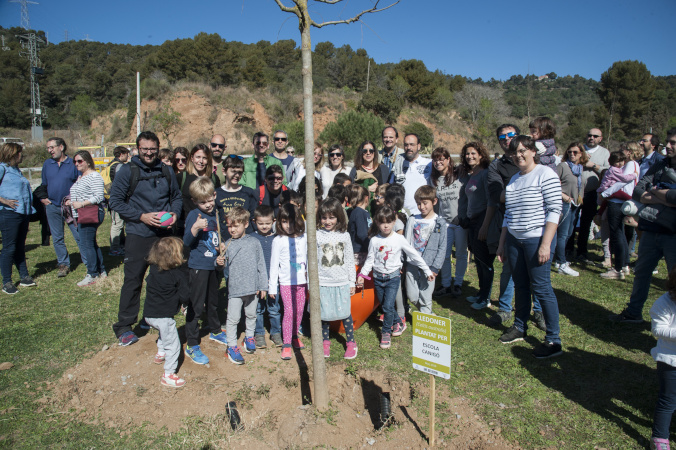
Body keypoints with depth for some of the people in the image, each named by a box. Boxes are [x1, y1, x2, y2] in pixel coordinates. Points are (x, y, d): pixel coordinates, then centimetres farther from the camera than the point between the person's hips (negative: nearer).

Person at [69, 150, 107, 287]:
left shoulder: (94, 176, -12)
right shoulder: (80, 177, 19)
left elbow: (99, 197, -19)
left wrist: (81, 203, -21)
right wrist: (72, 201, 12)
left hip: (91, 214, -10)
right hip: (82, 215, 10)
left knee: (86, 244, -6)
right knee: (92, 243, 14)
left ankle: (92, 275, 3)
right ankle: (101, 271, 22)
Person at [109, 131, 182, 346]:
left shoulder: (166, 171, 8)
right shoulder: (127, 171, -4)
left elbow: (177, 196, 16)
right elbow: (116, 201, -7)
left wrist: (174, 213, -5)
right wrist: (142, 216, -16)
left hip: (165, 234, 4)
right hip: (138, 235, -4)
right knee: (133, 280, 1)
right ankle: (124, 327, 14)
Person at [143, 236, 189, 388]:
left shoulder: (154, 269, -3)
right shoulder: (178, 274, -19)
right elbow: (184, 296, -20)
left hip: (149, 314, 8)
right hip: (163, 317, -8)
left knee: (164, 332, 35)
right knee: (173, 345, 6)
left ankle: (160, 354, 51)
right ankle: (168, 375, 13)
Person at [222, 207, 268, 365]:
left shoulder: (254, 242, 0)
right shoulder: (228, 244, -2)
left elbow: (261, 265, 3)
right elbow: (225, 267, -2)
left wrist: (263, 286, 3)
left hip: (252, 287, 2)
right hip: (235, 288, -1)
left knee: (251, 314, 18)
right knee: (233, 318, 3)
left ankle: (249, 337, 40)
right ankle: (232, 346, 17)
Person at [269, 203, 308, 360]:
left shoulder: (303, 238, 4)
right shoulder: (278, 241, -5)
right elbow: (274, 264, -2)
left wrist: (310, 276, 15)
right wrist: (272, 286, -1)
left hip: (301, 281, 3)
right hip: (286, 282, -3)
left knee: (299, 310, 9)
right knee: (289, 311, -7)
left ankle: (295, 337, 29)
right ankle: (286, 344, 3)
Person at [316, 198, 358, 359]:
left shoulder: (344, 235, 1)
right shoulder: (316, 236, -5)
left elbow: (350, 261, 7)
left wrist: (352, 282, 8)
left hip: (342, 283, 1)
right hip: (323, 283, -1)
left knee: (346, 313, 6)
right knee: (324, 314, 9)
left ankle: (351, 343, 24)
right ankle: (325, 342, 29)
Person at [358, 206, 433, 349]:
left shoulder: (399, 239, -6)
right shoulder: (374, 240, -1)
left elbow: (414, 255, 1)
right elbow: (370, 259, 8)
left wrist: (427, 271, 4)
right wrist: (362, 274, -1)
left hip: (393, 277, -3)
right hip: (378, 278, 3)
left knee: (388, 306, -11)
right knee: (385, 306, 11)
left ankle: (386, 332, 7)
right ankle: (398, 323, 36)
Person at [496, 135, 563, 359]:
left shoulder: (545, 174, -7)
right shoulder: (514, 179, 15)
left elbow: (554, 210, -13)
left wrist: (546, 244, -19)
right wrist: (502, 243, 16)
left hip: (537, 240, -6)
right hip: (514, 240, 6)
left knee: (541, 287, -5)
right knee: (520, 285, 13)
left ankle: (553, 340, 5)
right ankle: (519, 327, 27)